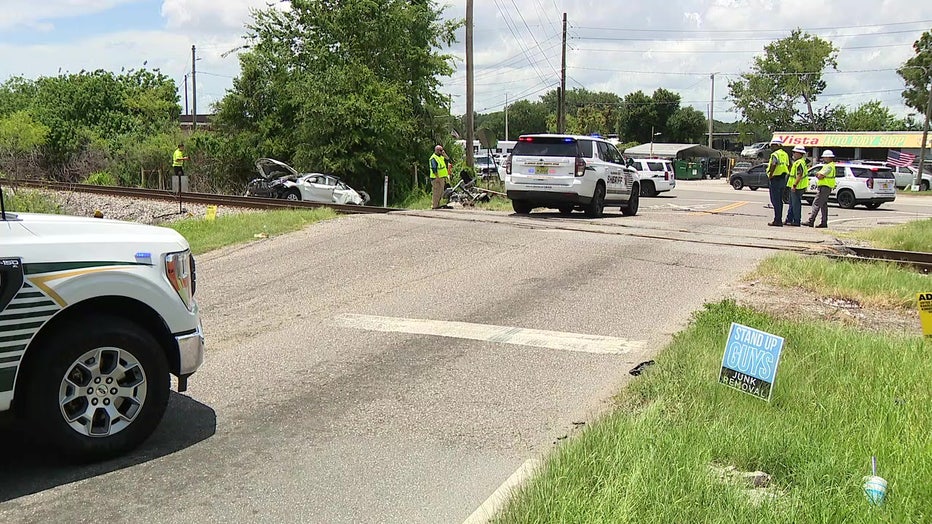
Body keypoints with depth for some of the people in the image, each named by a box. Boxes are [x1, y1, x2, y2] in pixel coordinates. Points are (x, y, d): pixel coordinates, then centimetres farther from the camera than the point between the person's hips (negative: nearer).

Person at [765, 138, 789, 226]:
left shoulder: (775, 154, -13)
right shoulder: (785, 154, 15)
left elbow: (774, 164, -29)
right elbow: (788, 166, 18)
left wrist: (770, 175, -21)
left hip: (776, 179, -9)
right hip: (783, 178, 9)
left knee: (775, 200, -6)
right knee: (779, 200, 14)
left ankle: (777, 220, -7)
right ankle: (779, 219, 18)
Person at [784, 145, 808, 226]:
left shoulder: (799, 163, -17)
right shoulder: (800, 162, 18)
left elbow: (799, 175, -25)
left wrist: (794, 185, -28)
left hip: (797, 187, -11)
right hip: (796, 187, 11)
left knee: (796, 204, -6)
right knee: (792, 204, 16)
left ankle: (796, 221, -2)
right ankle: (789, 220, 22)